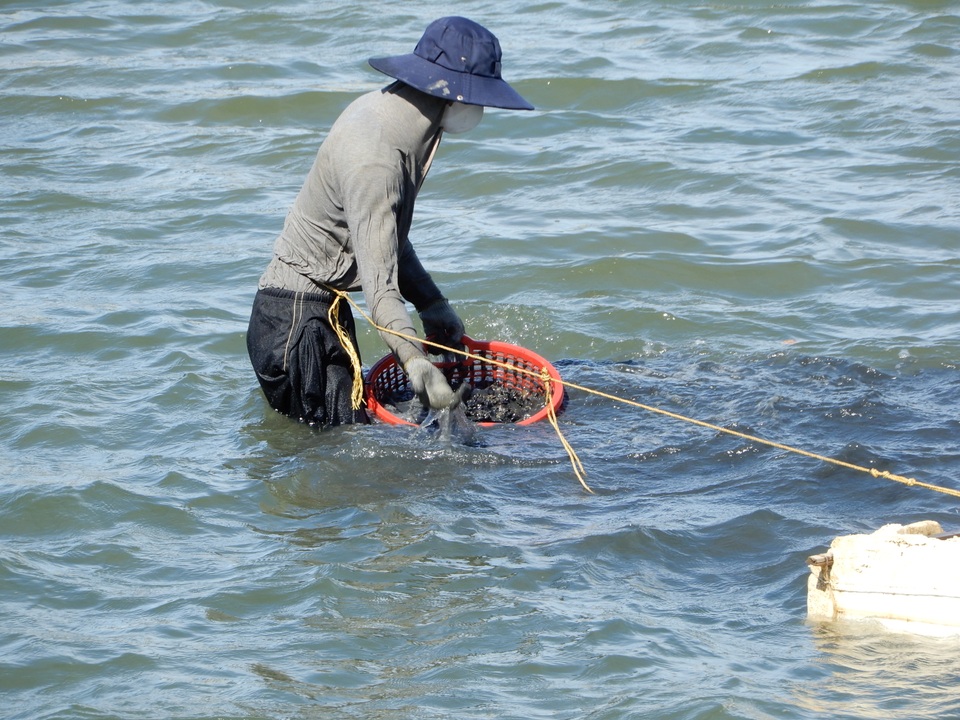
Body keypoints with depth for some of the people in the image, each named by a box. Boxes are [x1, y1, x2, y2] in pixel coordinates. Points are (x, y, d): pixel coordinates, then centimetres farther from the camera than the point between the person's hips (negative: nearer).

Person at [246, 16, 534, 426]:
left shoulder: (386, 112, 6)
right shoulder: (374, 158, -27)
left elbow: (387, 238, 17)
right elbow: (380, 287, -35)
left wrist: (432, 304, 11)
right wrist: (419, 368, -45)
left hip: (326, 312, 11)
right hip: (296, 324, -11)